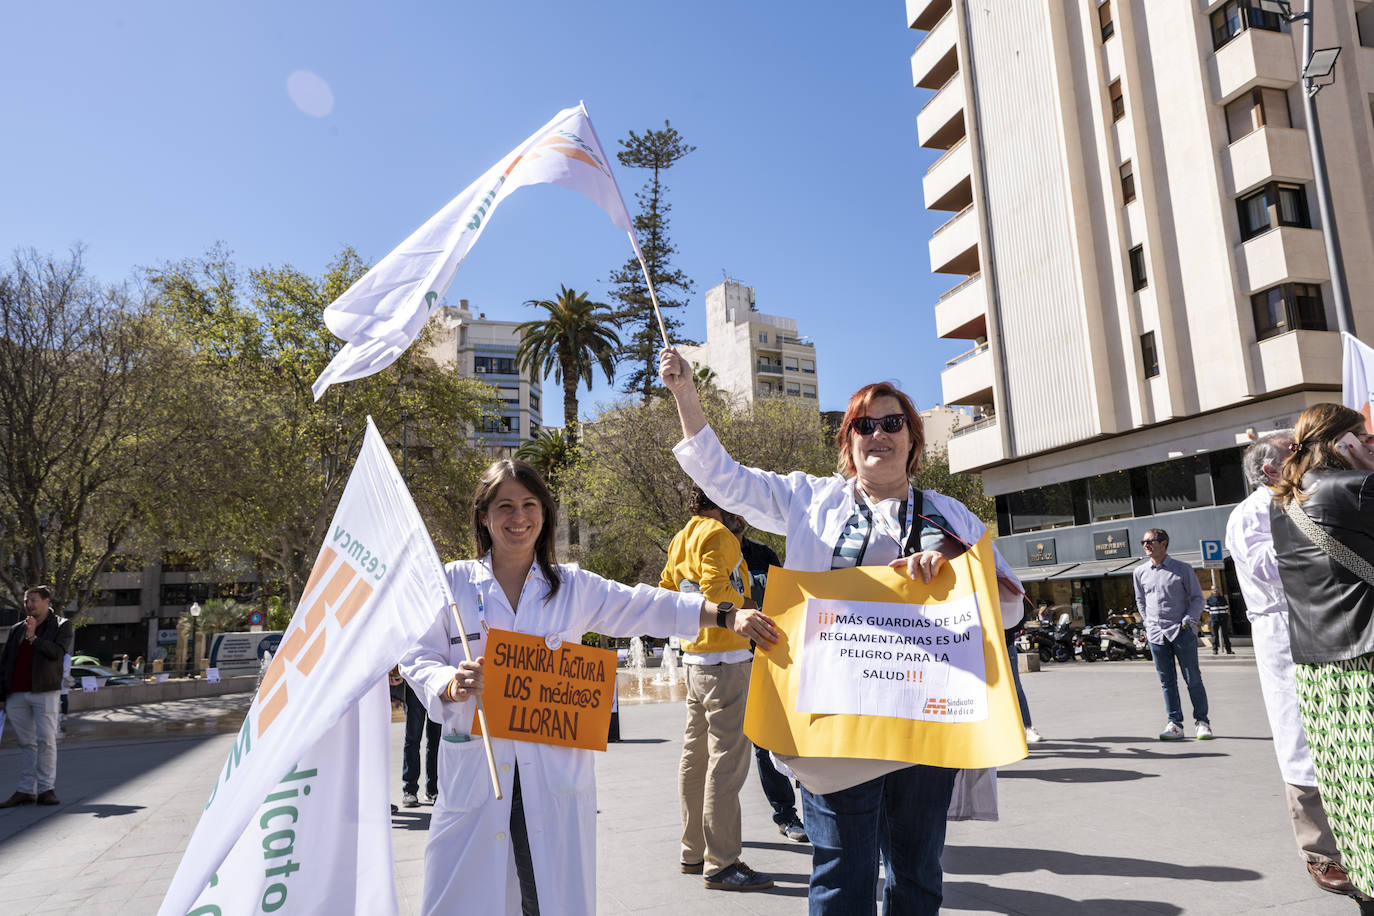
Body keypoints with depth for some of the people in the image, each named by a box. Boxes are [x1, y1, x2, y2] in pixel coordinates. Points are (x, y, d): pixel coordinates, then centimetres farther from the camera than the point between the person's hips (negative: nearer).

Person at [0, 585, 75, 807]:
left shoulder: (62, 626, 6)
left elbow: (58, 652, -11)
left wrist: (33, 638, -11)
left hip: (45, 692, -4)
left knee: (46, 740, -6)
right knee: (26, 743, 8)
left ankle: (46, 789, -1)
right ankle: (25, 791, 12)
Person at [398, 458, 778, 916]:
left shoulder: (573, 587, 10)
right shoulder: (453, 582, 5)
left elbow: (646, 607, 5)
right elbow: (417, 658, 3)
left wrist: (727, 616, -5)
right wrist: (449, 684, -19)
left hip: (554, 771, 1)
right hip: (473, 770, -1)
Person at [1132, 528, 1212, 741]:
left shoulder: (1183, 569, -1)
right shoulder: (1140, 572, 9)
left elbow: (1197, 597, 3)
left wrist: (1188, 620, -8)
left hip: (1182, 631, -3)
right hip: (1156, 634, 3)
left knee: (1193, 679, 1)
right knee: (1167, 681, 5)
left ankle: (1202, 721, 13)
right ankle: (1175, 723, 11)